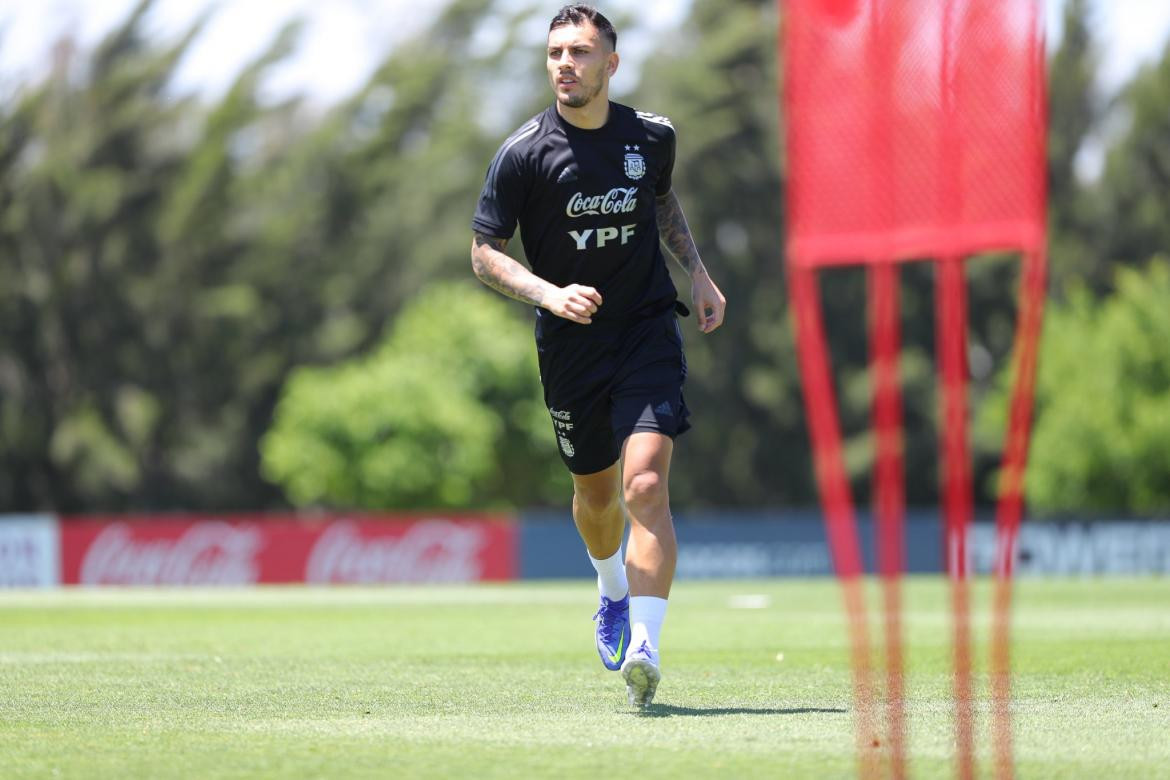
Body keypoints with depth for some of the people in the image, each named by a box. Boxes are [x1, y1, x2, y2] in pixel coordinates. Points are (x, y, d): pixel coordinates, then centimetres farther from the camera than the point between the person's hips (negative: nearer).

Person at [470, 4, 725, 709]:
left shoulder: (652, 136, -1)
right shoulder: (524, 153, -9)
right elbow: (485, 253, -6)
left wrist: (698, 273, 11)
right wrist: (550, 295, -22)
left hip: (649, 332, -1)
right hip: (570, 344, 1)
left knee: (646, 485, -18)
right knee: (596, 491, 17)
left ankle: (644, 652, -25)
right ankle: (615, 594, 50)